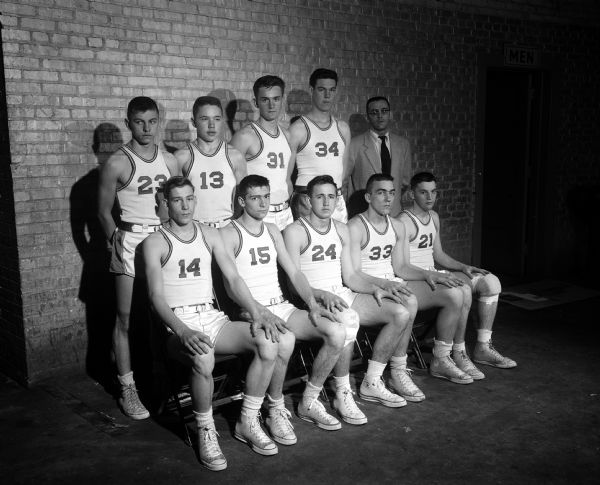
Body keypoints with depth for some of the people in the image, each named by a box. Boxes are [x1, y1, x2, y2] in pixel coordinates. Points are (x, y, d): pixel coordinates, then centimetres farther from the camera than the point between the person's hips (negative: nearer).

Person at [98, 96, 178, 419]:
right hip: (130, 240, -4)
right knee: (126, 317, -1)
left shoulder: (169, 161, 9)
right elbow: (104, 212, 2)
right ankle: (127, 389, 7)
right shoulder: (117, 164, -3)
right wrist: (116, 241, -8)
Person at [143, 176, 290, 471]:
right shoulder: (155, 243, 0)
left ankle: (248, 423, -4)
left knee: (268, 342, -20)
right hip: (178, 324, -4)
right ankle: (206, 432, -12)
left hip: (212, 317, 5)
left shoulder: (210, 235, 15)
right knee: (203, 358, -38)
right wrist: (183, 332, -28)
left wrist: (255, 311, -10)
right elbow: (156, 297, -11)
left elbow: (233, 279, 8)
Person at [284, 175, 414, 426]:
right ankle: (343, 394, -21)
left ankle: (372, 383, 3)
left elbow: (350, 276, 15)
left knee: (402, 312, -8)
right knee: (348, 319, -39)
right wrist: (323, 295, -27)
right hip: (313, 300, -7)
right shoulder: (295, 232, -6)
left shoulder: (341, 230, 16)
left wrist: (376, 290, -2)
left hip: (343, 295, 7)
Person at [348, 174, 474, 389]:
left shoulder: (397, 226, 14)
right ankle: (398, 373, -24)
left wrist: (428, 275, -4)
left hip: (395, 285, 8)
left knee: (454, 294, -5)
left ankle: (440, 361, 8)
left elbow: (400, 267, 13)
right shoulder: (355, 227, -11)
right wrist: (385, 284, -31)